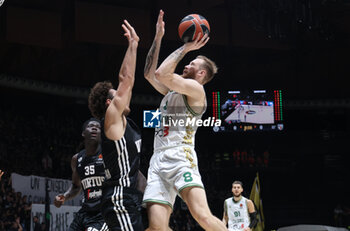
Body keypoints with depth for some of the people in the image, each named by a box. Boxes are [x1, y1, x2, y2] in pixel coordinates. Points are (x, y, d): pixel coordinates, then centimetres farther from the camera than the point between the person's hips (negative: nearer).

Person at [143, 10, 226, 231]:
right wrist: (158, 37, 28)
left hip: (180, 157, -7)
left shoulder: (196, 88, 1)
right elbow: (150, 74, 31)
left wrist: (185, 48, 0)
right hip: (159, 161, 7)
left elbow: (162, 74, -10)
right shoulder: (172, 90, 28)